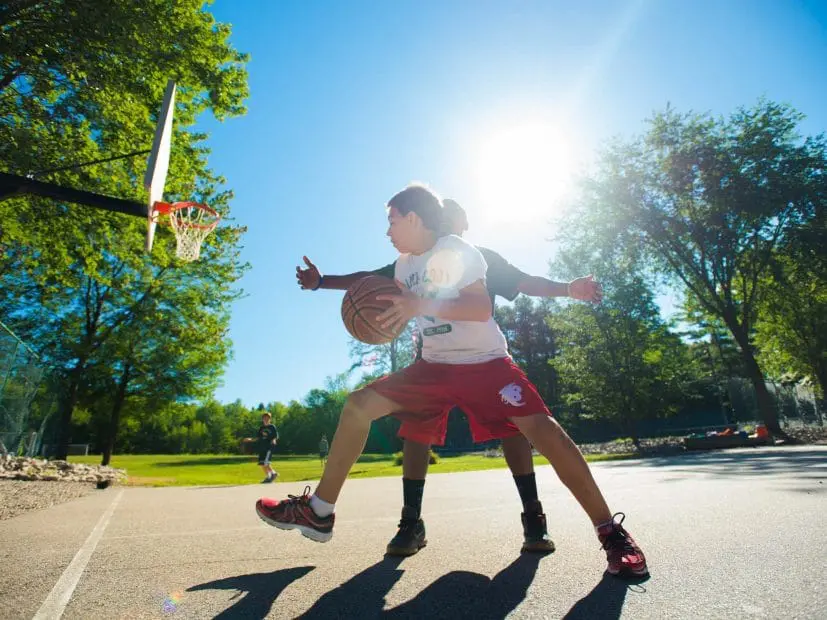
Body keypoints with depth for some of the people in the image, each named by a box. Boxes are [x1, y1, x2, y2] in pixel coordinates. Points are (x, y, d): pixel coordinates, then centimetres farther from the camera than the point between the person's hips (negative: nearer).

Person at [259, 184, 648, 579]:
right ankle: (319, 512, 6)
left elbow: (481, 308, -20)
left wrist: (422, 304, -29)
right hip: (435, 366, 6)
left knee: (540, 427, -25)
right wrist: (378, 315, -2)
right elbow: (402, 315, 19)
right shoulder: (404, 264, 13)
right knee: (359, 405, -5)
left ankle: (611, 532, -5)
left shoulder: (455, 250, -8)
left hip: (486, 363, -6)